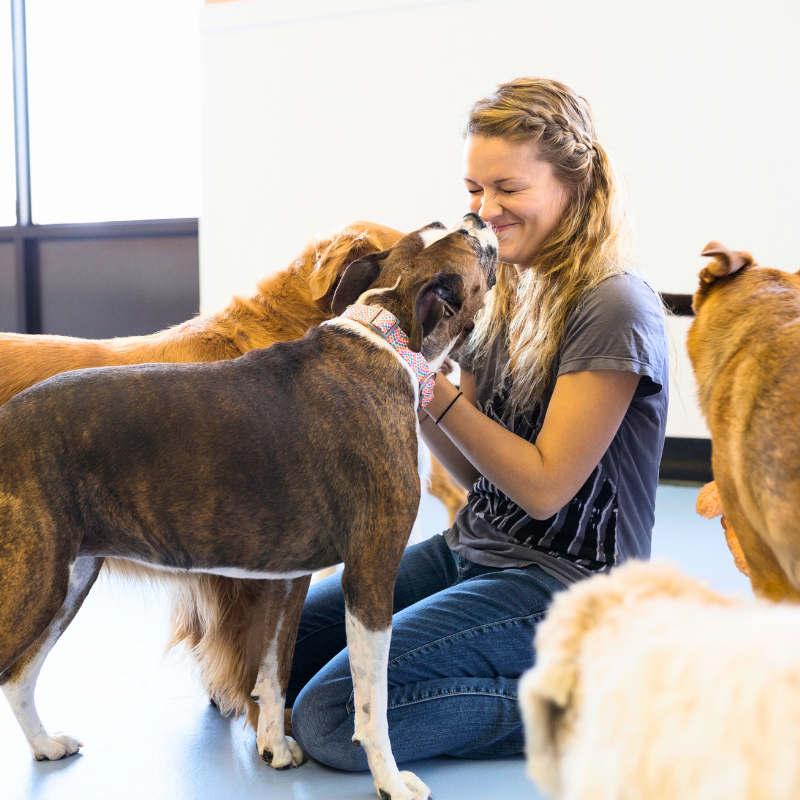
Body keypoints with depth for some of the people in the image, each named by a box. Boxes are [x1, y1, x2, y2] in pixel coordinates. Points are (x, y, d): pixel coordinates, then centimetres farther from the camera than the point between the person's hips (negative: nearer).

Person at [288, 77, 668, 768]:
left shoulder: (614, 309, -17)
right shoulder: (512, 295, 9)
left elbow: (544, 488, -18)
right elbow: (476, 470, 8)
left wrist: (433, 385, -22)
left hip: (560, 584, -9)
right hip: (471, 550, 9)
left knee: (330, 718, -16)